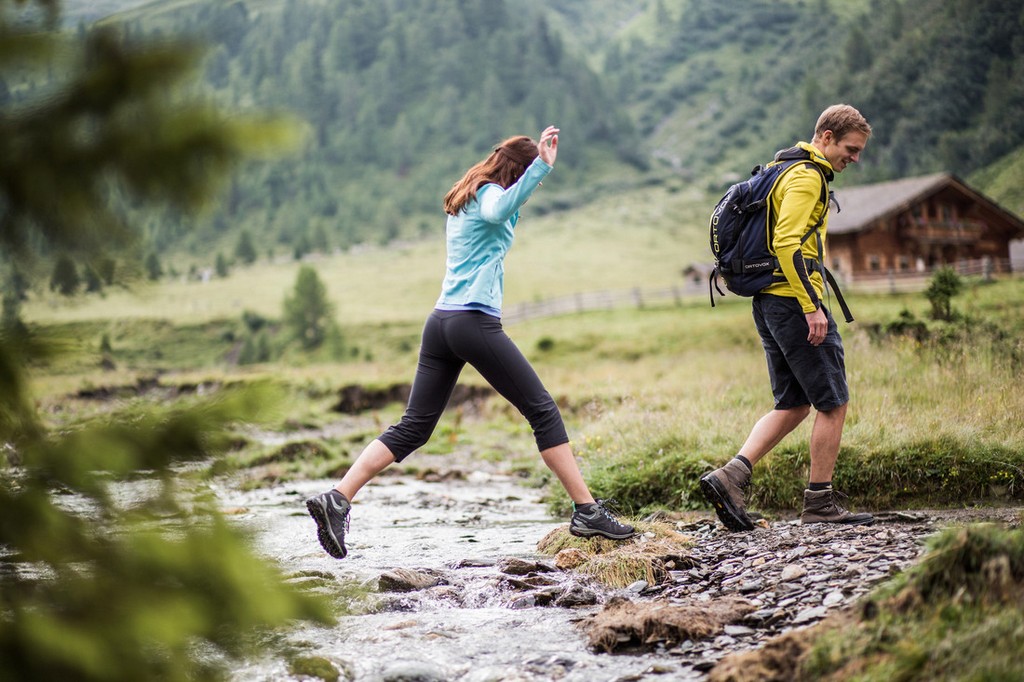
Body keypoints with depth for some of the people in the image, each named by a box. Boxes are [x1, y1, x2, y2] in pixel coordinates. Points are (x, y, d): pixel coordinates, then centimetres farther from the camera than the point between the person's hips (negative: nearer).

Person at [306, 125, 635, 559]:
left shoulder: (465, 201, 24)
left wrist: (539, 166, 38)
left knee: (413, 429, 6)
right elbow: (498, 212, -28)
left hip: (440, 323, 9)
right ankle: (587, 511, 1)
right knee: (543, 412, -1)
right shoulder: (488, 193, -3)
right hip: (475, 322, -9)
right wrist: (541, 166, -33)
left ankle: (337, 499, -5)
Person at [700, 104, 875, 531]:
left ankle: (730, 476, 1)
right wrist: (812, 306, -24)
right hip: (794, 301, -10)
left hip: (769, 301, 10)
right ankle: (820, 503, 6)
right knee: (833, 403, 0)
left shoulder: (790, 171, 20)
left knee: (792, 405, 13)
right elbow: (787, 243, -23)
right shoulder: (807, 176, -11)